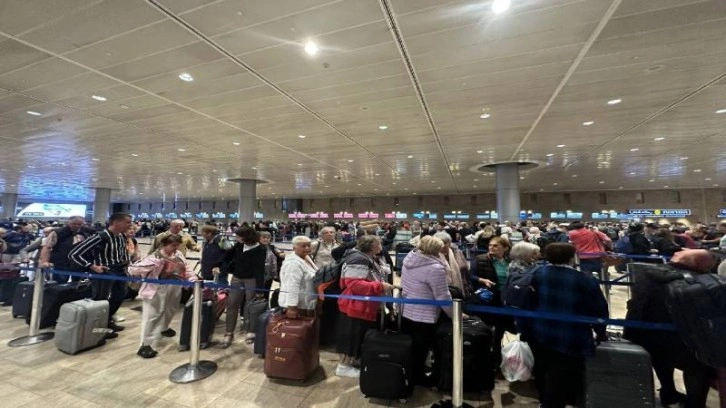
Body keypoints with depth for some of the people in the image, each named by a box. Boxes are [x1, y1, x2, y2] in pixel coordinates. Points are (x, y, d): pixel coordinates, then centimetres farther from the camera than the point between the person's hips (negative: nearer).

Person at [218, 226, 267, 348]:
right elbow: (227, 258, 16)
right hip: (237, 279, 6)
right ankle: (229, 334, 17)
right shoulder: (239, 245, 1)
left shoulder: (260, 250, -17)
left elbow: (260, 269, -18)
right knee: (232, 305, 7)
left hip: (252, 280, -5)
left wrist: (260, 288, -18)